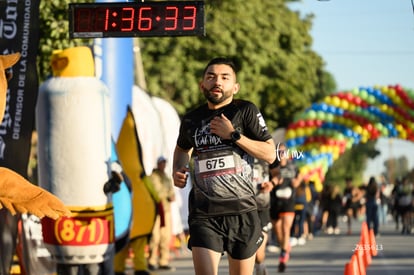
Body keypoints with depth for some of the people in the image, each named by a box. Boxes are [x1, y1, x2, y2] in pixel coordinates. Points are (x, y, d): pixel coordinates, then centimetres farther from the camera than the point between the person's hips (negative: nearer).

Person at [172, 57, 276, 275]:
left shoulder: (246, 111, 0)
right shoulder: (192, 120, 9)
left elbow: (270, 154, -4)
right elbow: (182, 148, 32)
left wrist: (234, 135, -12)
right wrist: (177, 171, 11)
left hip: (242, 211, -1)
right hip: (203, 214, 1)